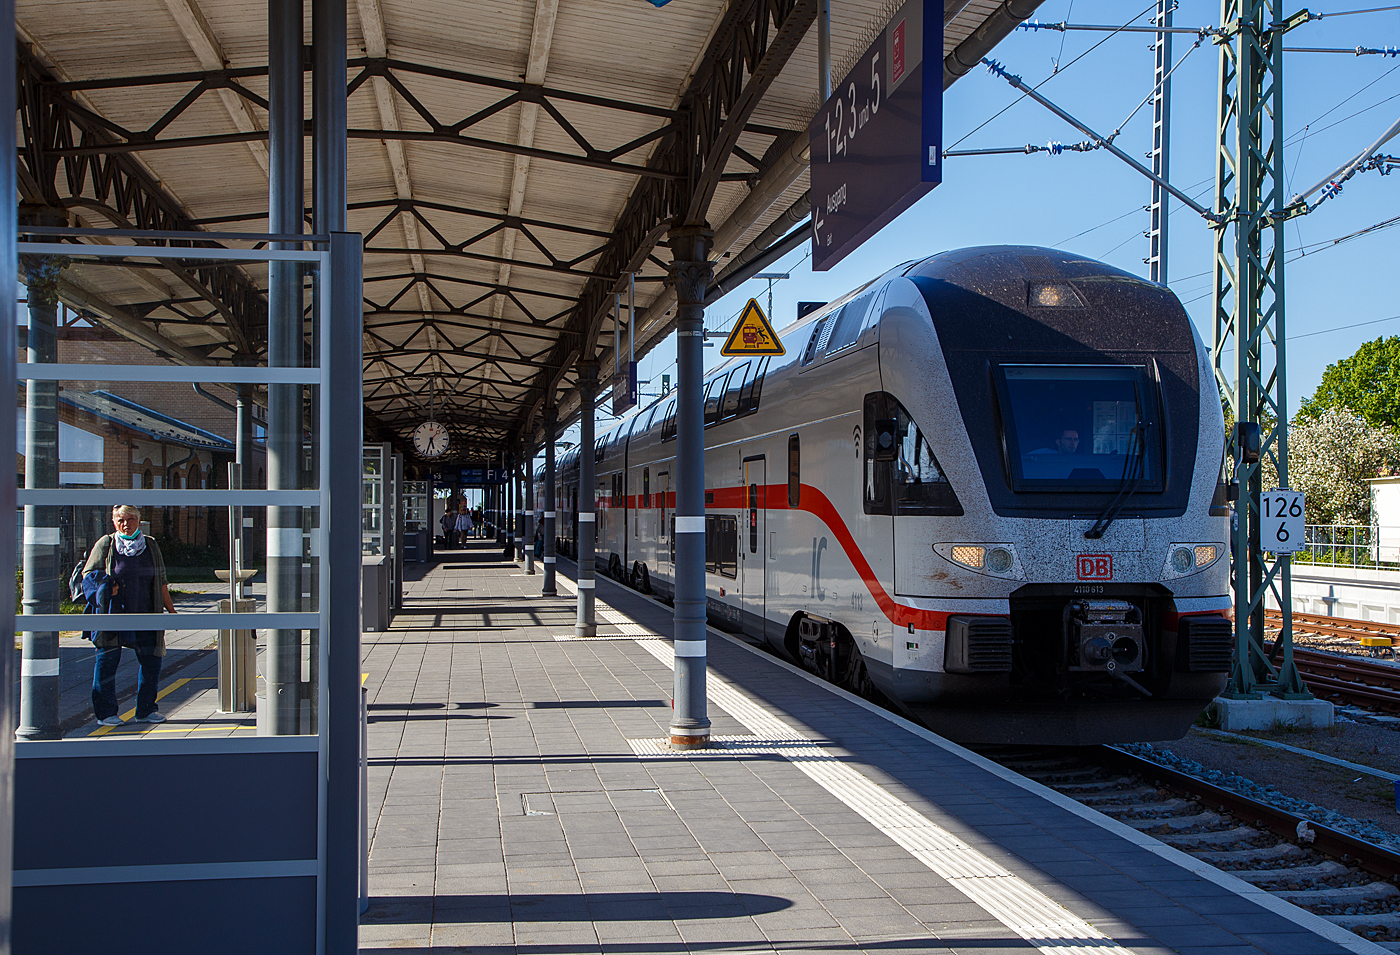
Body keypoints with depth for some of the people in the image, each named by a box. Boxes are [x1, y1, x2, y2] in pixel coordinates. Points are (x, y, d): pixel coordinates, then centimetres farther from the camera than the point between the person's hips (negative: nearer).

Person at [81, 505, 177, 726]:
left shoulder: (150, 546, 12)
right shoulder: (105, 545, 2)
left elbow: (161, 581, 17)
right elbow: (89, 574, 5)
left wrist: (170, 608, 13)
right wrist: (107, 588, -14)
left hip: (144, 614, 3)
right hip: (113, 614, -3)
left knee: (151, 659, 1)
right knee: (108, 659, -3)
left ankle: (146, 710, 13)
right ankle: (105, 713, 7)